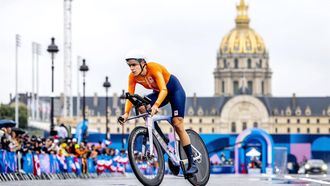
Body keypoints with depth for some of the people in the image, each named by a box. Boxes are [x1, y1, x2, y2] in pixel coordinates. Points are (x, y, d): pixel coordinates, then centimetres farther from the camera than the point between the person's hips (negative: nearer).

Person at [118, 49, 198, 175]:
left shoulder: (154, 68, -33)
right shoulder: (133, 77, -18)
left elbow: (164, 90, -42)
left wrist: (156, 105, -58)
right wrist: (126, 114, -37)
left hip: (174, 89, -6)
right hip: (158, 92, 6)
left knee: (178, 124, -14)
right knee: (141, 106, -22)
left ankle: (192, 164, -10)